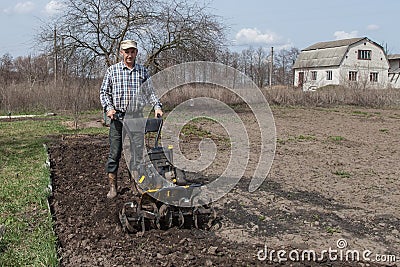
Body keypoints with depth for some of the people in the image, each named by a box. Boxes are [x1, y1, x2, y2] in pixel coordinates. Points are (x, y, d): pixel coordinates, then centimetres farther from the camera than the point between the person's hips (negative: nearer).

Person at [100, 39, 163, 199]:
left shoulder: (143, 71, 10)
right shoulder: (112, 70, 6)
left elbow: (150, 91, 10)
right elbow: (104, 92, 6)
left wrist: (157, 106, -6)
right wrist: (108, 108, -10)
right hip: (117, 117, -1)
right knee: (114, 153, 2)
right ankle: (112, 187, 12)